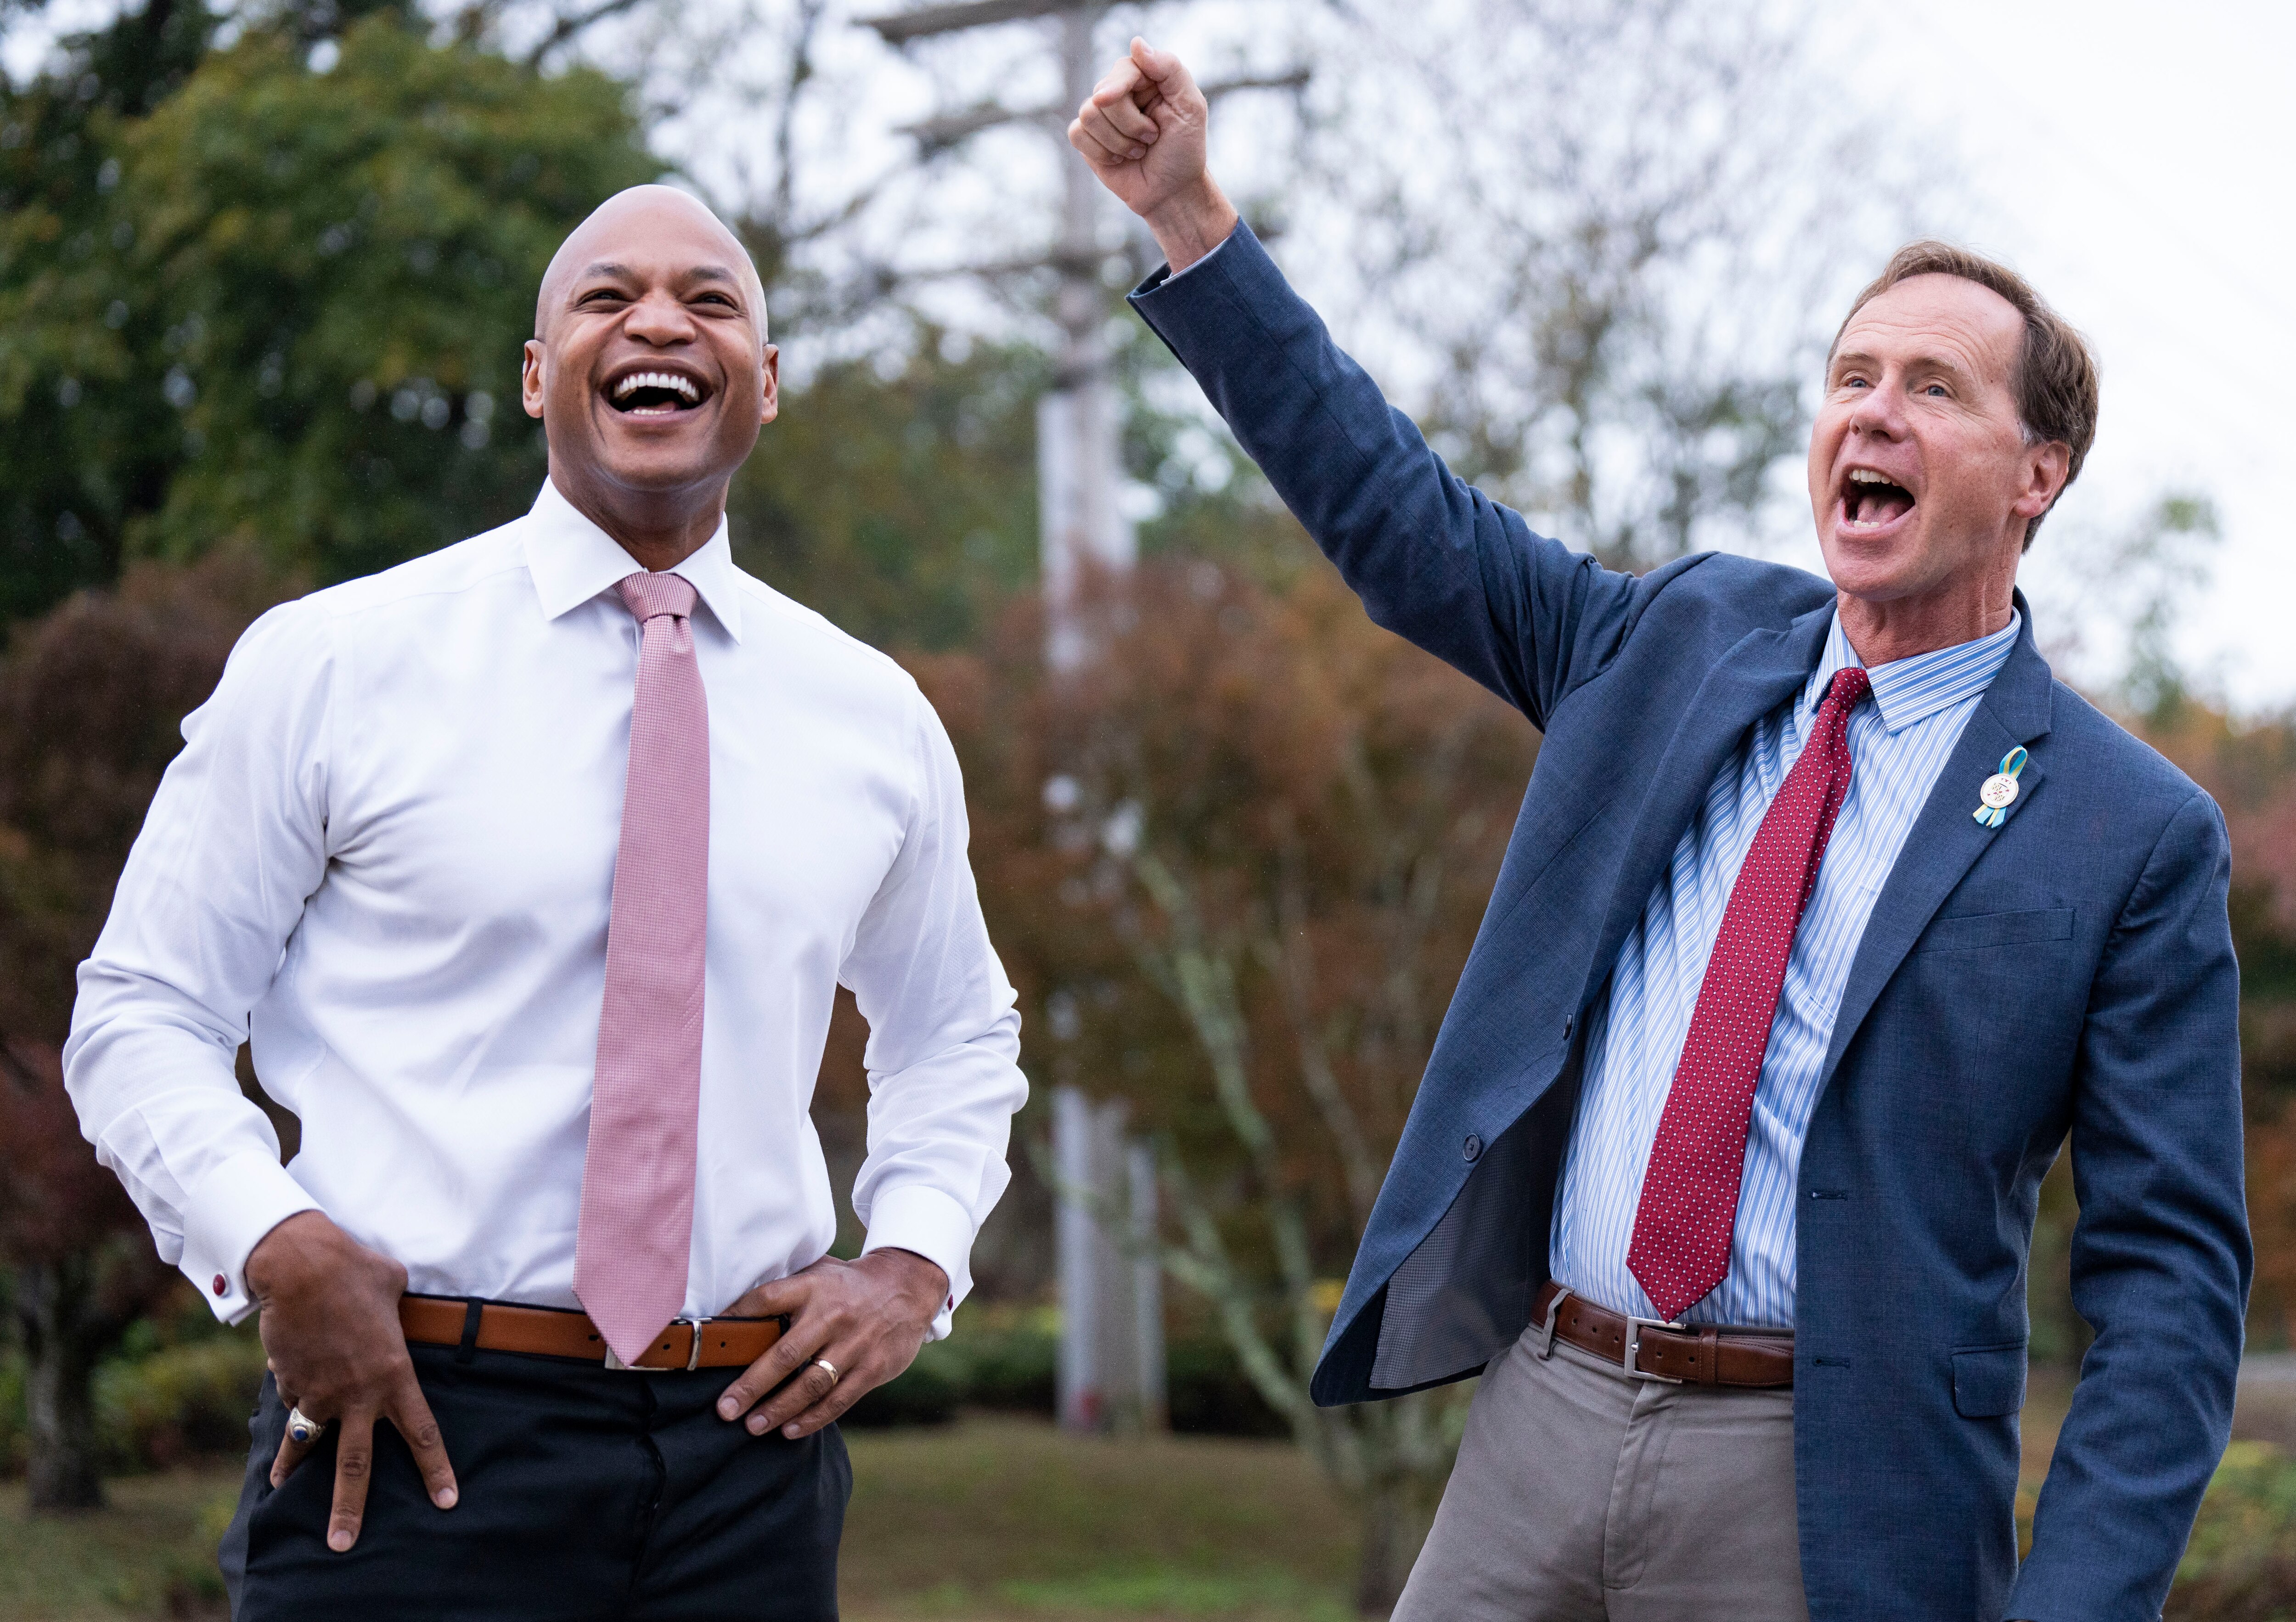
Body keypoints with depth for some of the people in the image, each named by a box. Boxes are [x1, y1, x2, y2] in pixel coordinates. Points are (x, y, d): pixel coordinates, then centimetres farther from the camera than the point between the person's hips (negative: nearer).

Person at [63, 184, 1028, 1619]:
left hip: (747, 1462, 3)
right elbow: (142, 1016, 3)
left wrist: (914, 1262, 7)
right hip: (410, 1433, -3)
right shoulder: (330, 667, 0)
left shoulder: (876, 718, 10)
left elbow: (958, 1039, 25)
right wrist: (274, 1246, -15)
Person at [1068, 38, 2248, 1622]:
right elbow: (1401, 516, 15)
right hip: (1542, 1414, 4)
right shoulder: (1688, 641, 8)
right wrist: (1191, 224, 9)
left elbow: (2170, 1272, -8)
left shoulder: (2138, 835, -6)